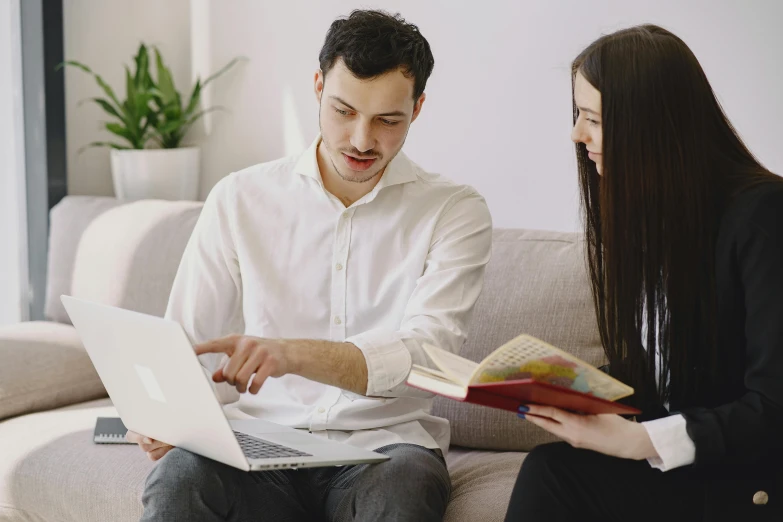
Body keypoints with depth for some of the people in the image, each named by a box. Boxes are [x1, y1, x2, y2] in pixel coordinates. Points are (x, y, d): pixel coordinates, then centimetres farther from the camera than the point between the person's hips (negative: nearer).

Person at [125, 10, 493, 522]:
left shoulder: (455, 211, 1)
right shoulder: (239, 199, 7)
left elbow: (427, 355, -14)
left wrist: (293, 354, -31)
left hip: (382, 443, -1)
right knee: (176, 479, -32)